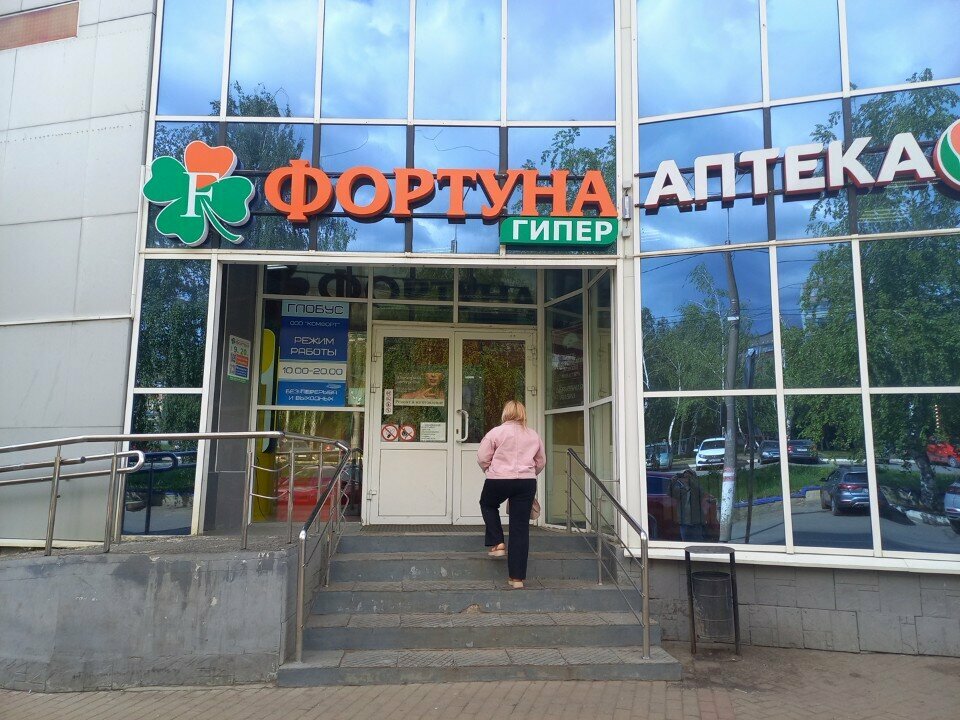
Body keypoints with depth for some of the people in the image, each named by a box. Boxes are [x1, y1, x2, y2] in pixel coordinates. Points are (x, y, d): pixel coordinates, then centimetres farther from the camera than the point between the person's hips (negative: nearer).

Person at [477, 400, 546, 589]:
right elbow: (541, 462, 18)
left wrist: (490, 471, 18)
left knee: (488, 504, 30)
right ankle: (517, 577, 8)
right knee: (521, 528, 6)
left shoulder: (496, 432, -2)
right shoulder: (534, 435, 10)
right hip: (527, 483, 3)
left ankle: (497, 544, 18)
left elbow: (482, 458, 0)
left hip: (498, 481, -3)